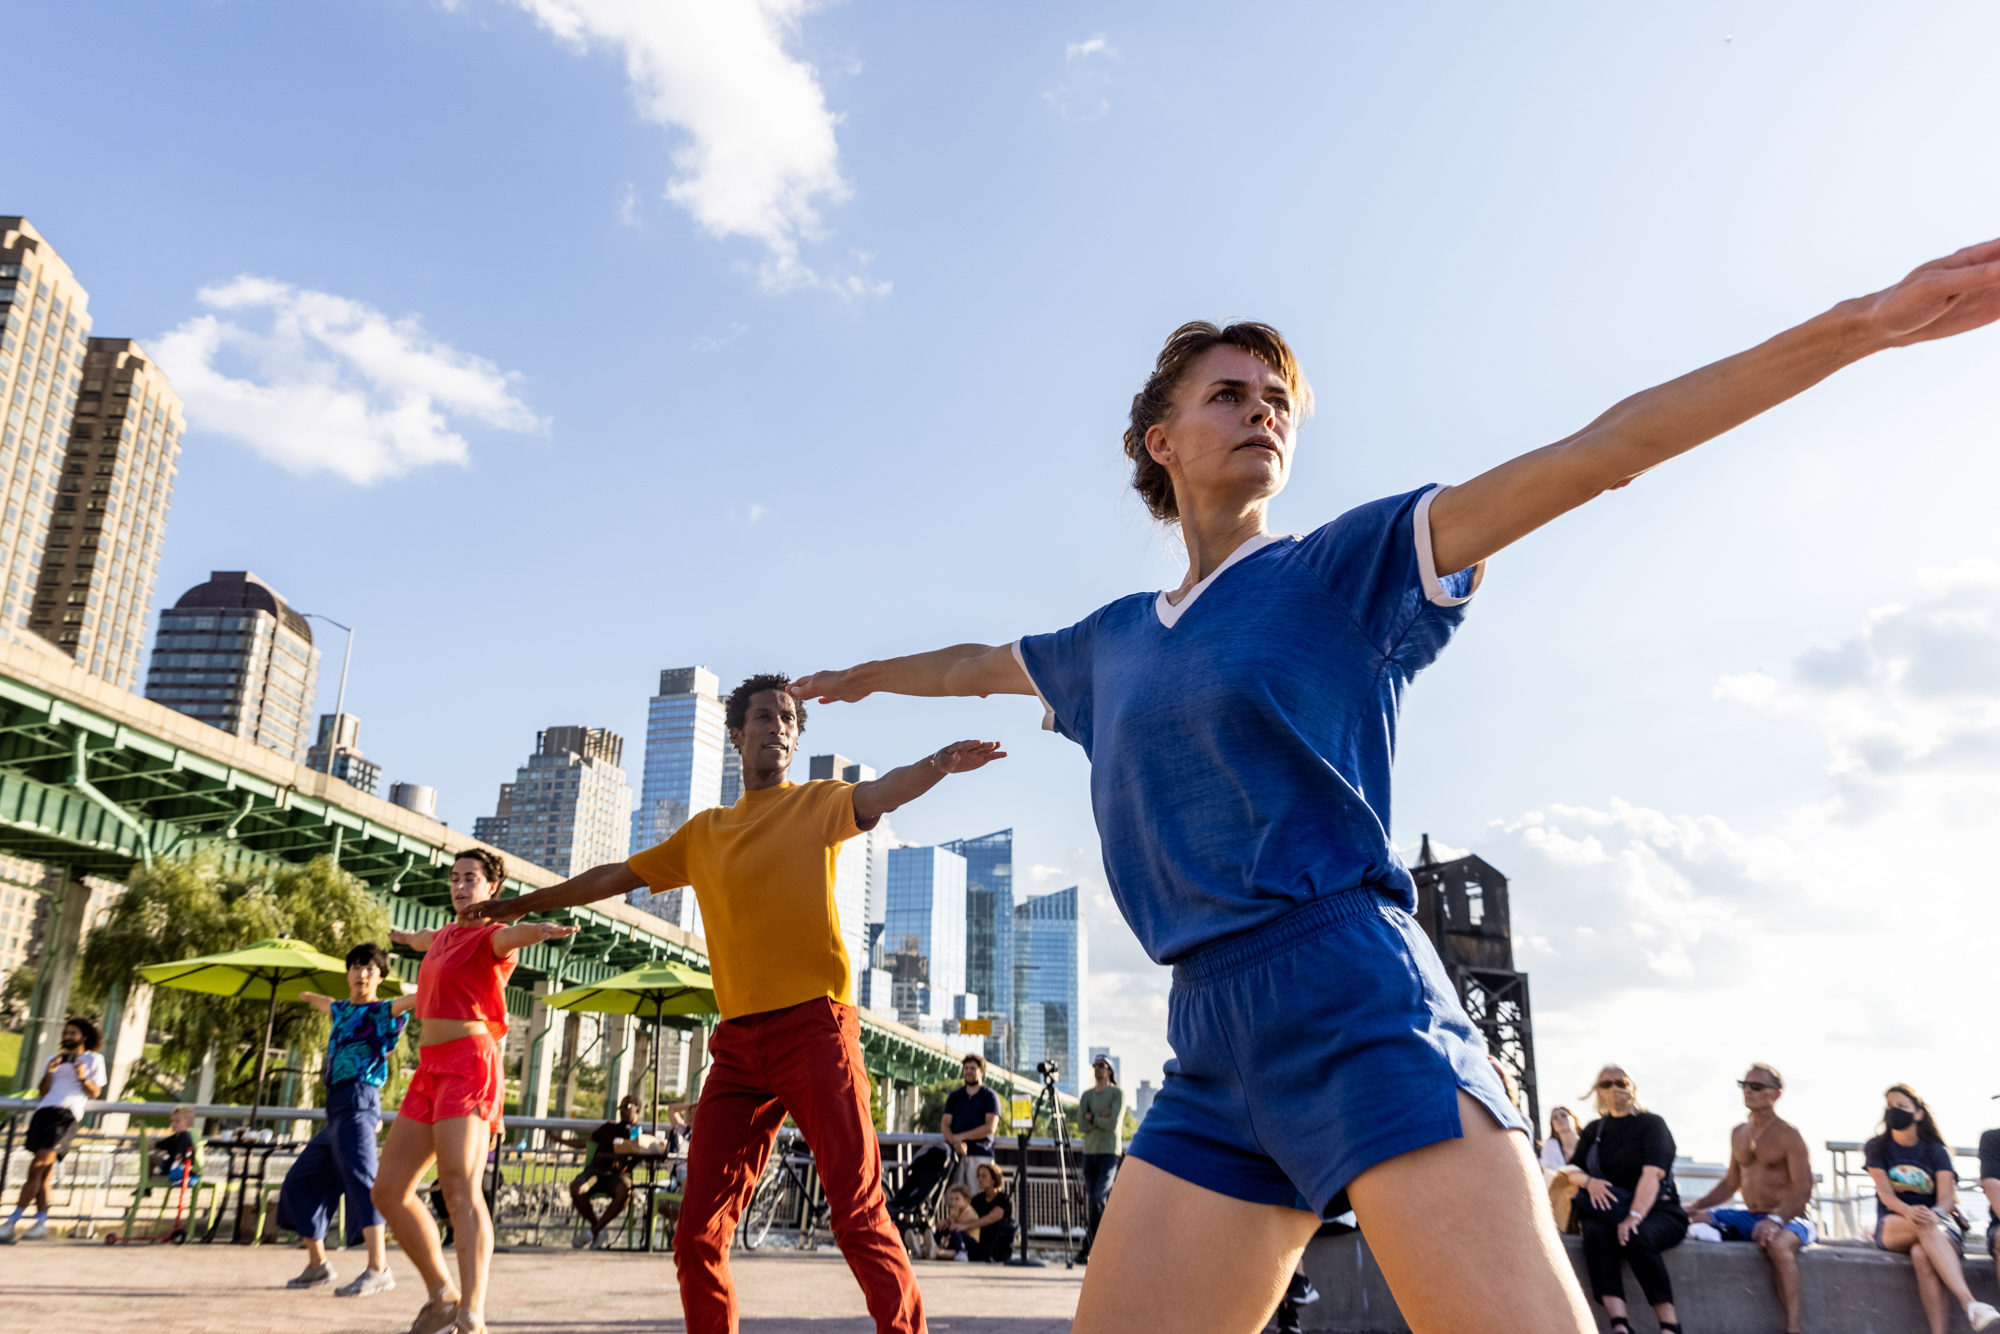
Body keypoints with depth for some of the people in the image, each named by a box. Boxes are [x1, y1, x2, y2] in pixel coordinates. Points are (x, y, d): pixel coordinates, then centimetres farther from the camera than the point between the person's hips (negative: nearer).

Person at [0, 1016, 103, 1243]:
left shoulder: (94, 1060, 13)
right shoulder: (55, 1058, 24)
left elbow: (95, 1092, 6)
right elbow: (43, 1091, 17)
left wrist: (83, 1078, -11)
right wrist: (49, 1072, 0)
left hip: (68, 1114, -5)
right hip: (45, 1110, 5)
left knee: (40, 1164, -14)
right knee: (43, 1171, 0)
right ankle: (42, 1222, 4)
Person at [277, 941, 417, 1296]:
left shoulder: (379, 1012, -2)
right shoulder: (342, 1010, 21)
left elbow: (408, 1001, -23)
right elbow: (327, 1005, 46)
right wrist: (309, 996, 68)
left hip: (357, 1104, -9)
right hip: (337, 1108, 9)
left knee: (359, 1180, -23)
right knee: (300, 1184, 16)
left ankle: (378, 1269, -31)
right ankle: (318, 1265, 27)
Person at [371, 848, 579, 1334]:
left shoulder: (491, 937, -5)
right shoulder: (448, 933, 21)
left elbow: (513, 936, -32)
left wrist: (541, 929, -57)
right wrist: (403, 935, 73)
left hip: (467, 1068, -9)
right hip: (430, 1072, 9)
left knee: (460, 1189, -24)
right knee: (388, 1191, 6)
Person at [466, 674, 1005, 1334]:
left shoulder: (816, 804, 6)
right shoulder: (704, 833, 20)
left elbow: (880, 793, -16)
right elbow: (617, 876, 30)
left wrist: (936, 765, -37)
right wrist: (527, 902, 37)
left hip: (814, 1026, -5)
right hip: (737, 1044, 5)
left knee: (861, 1218, -11)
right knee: (698, 1237, 4)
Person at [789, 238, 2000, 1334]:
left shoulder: (1346, 568, 4)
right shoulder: (1109, 645, 19)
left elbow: (1591, 456, -5)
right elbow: (974, 666, 38)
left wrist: (1856, 325, -12)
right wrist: (856, 677, 54)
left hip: (1355, 1005, -5)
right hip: (1212, 1043, 5)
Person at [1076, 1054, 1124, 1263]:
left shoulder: (1117, 1093, -1)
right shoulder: (1087, 1095, 14)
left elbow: (1113, 1124, -12)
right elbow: (1081, 1122, 2)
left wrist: (1091, 1117, -4)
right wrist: (1100, 1116, -8)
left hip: (1109, 1152, -5)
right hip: (1089, 1151, 5)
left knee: (1099, 1198, -15)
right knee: (1091, 1200, 5)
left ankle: (1088, 1247, -11)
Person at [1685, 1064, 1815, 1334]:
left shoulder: (1789, 1135, -8)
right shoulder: (1739, 1133, 14)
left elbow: (1803, 1191, -16)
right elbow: (1731, 1182, 21)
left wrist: (1775, 1220, -32)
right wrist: (1696, 1207, 8)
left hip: (1790, 1219, -7)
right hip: (1748, 1218, 7)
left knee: (1777, 1243, -40)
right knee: (1692, 1223, -13)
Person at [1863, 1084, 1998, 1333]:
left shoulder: (1936, 1151, 9)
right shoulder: (1877, 1148, 10)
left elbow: (1947, 1198, -4)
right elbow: (1885, 1193, -4)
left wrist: (1935, 1213, -30)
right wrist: (1909, 1212, -28)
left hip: (1941, 1223, 1)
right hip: (1892, 1225, -1)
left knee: (1921, 1255, -38)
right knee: (1923, 1225, -39)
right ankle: (1970, 1304, -52)